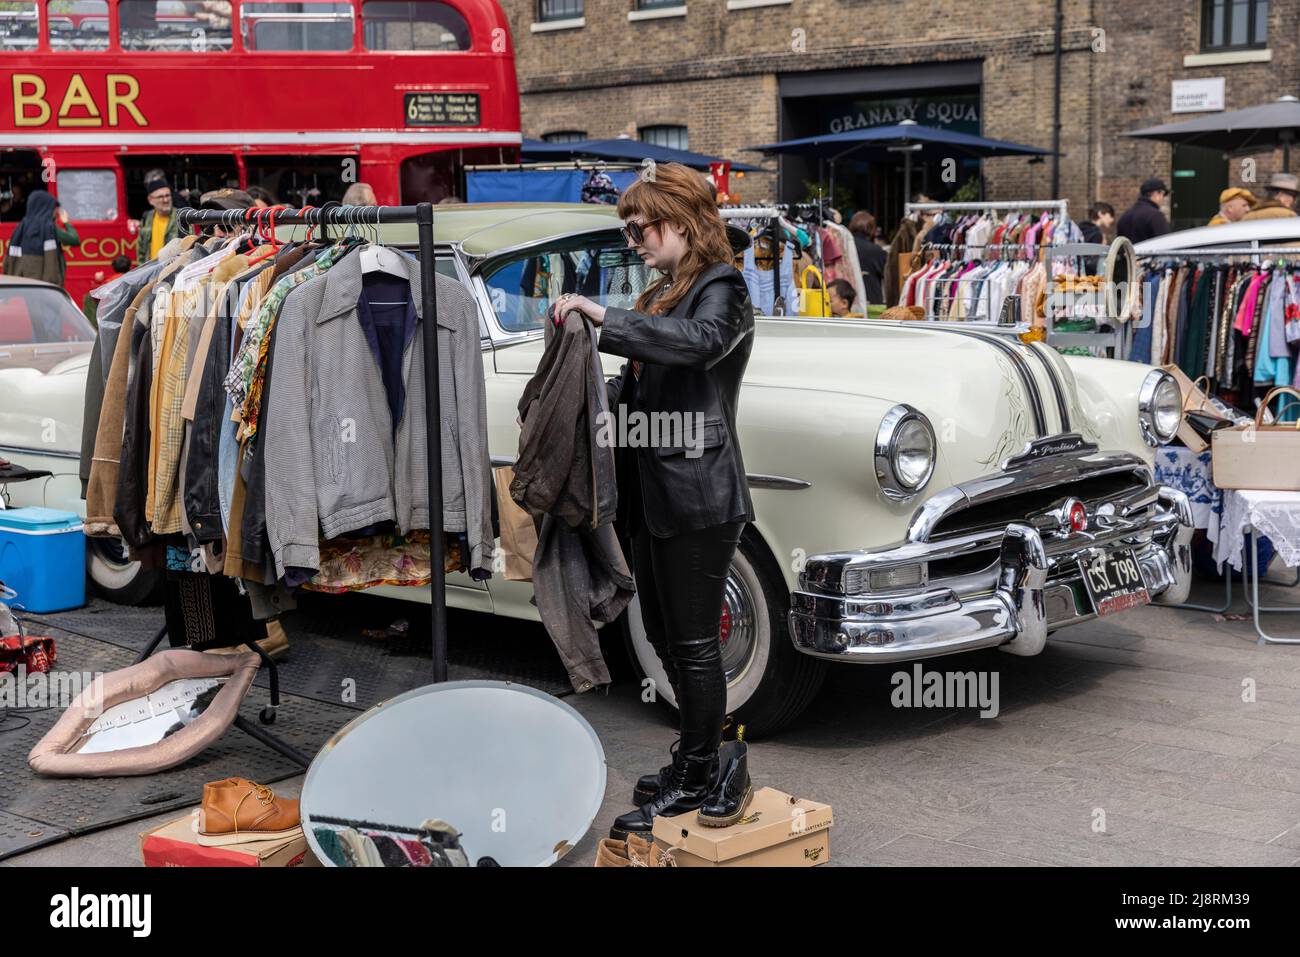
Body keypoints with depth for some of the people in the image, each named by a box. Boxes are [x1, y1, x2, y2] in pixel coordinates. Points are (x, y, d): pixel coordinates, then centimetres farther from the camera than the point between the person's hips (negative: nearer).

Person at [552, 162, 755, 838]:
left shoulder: (722, 290, -9)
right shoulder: (666, 293, 17)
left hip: (698, 498, -9)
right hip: (654, 496, 9)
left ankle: (697, 783, 12)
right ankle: (701, 763, 29)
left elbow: (699, 339, -33)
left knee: (694, 644, 0)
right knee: (666, 638, 16)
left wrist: (601, 316, -31)